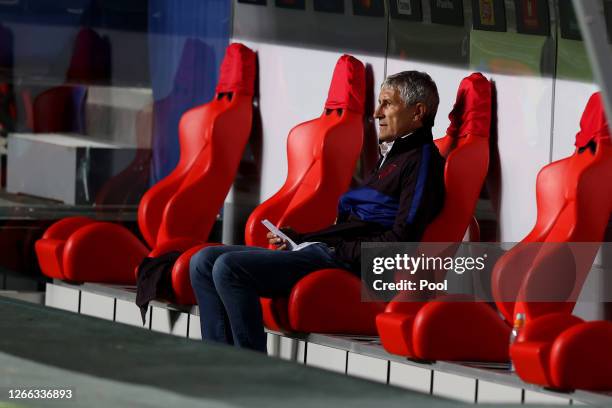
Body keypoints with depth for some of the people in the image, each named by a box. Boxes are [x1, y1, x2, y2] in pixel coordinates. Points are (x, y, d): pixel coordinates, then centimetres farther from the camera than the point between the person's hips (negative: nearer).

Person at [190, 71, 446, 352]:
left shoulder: (422, 160, -6)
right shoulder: (392, 155, 26)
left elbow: (400, 240, -16)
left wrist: (339, 250, -12)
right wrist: (296, 238, 17)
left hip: (344, 265, -11)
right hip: (322, 250, 11)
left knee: (229, 268, -24)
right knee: (204, 262, 3)